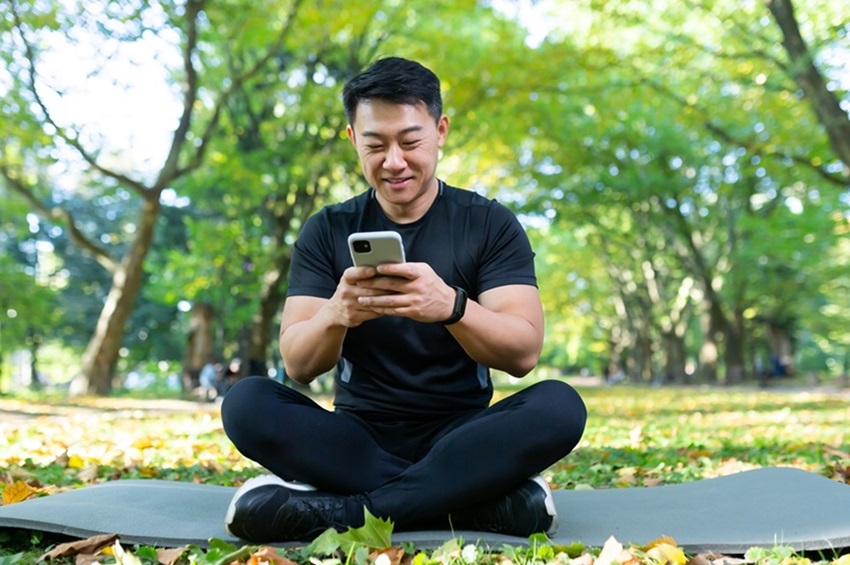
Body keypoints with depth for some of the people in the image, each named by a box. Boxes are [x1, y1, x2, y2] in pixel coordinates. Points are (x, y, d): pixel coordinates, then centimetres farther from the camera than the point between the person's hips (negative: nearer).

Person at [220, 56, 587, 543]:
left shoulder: (490, 223, -1)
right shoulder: (328, 231, 3)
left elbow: (524, 353, -13)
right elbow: (298, 366, -6)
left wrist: (450, 306, -34)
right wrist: (335, 315, -30)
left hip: (459, 437, -1)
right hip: (360, 437, 1)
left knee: (559, 406, -29)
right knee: (247, 403, -25)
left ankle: (341, 508, -28)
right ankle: (476, 496, -27)